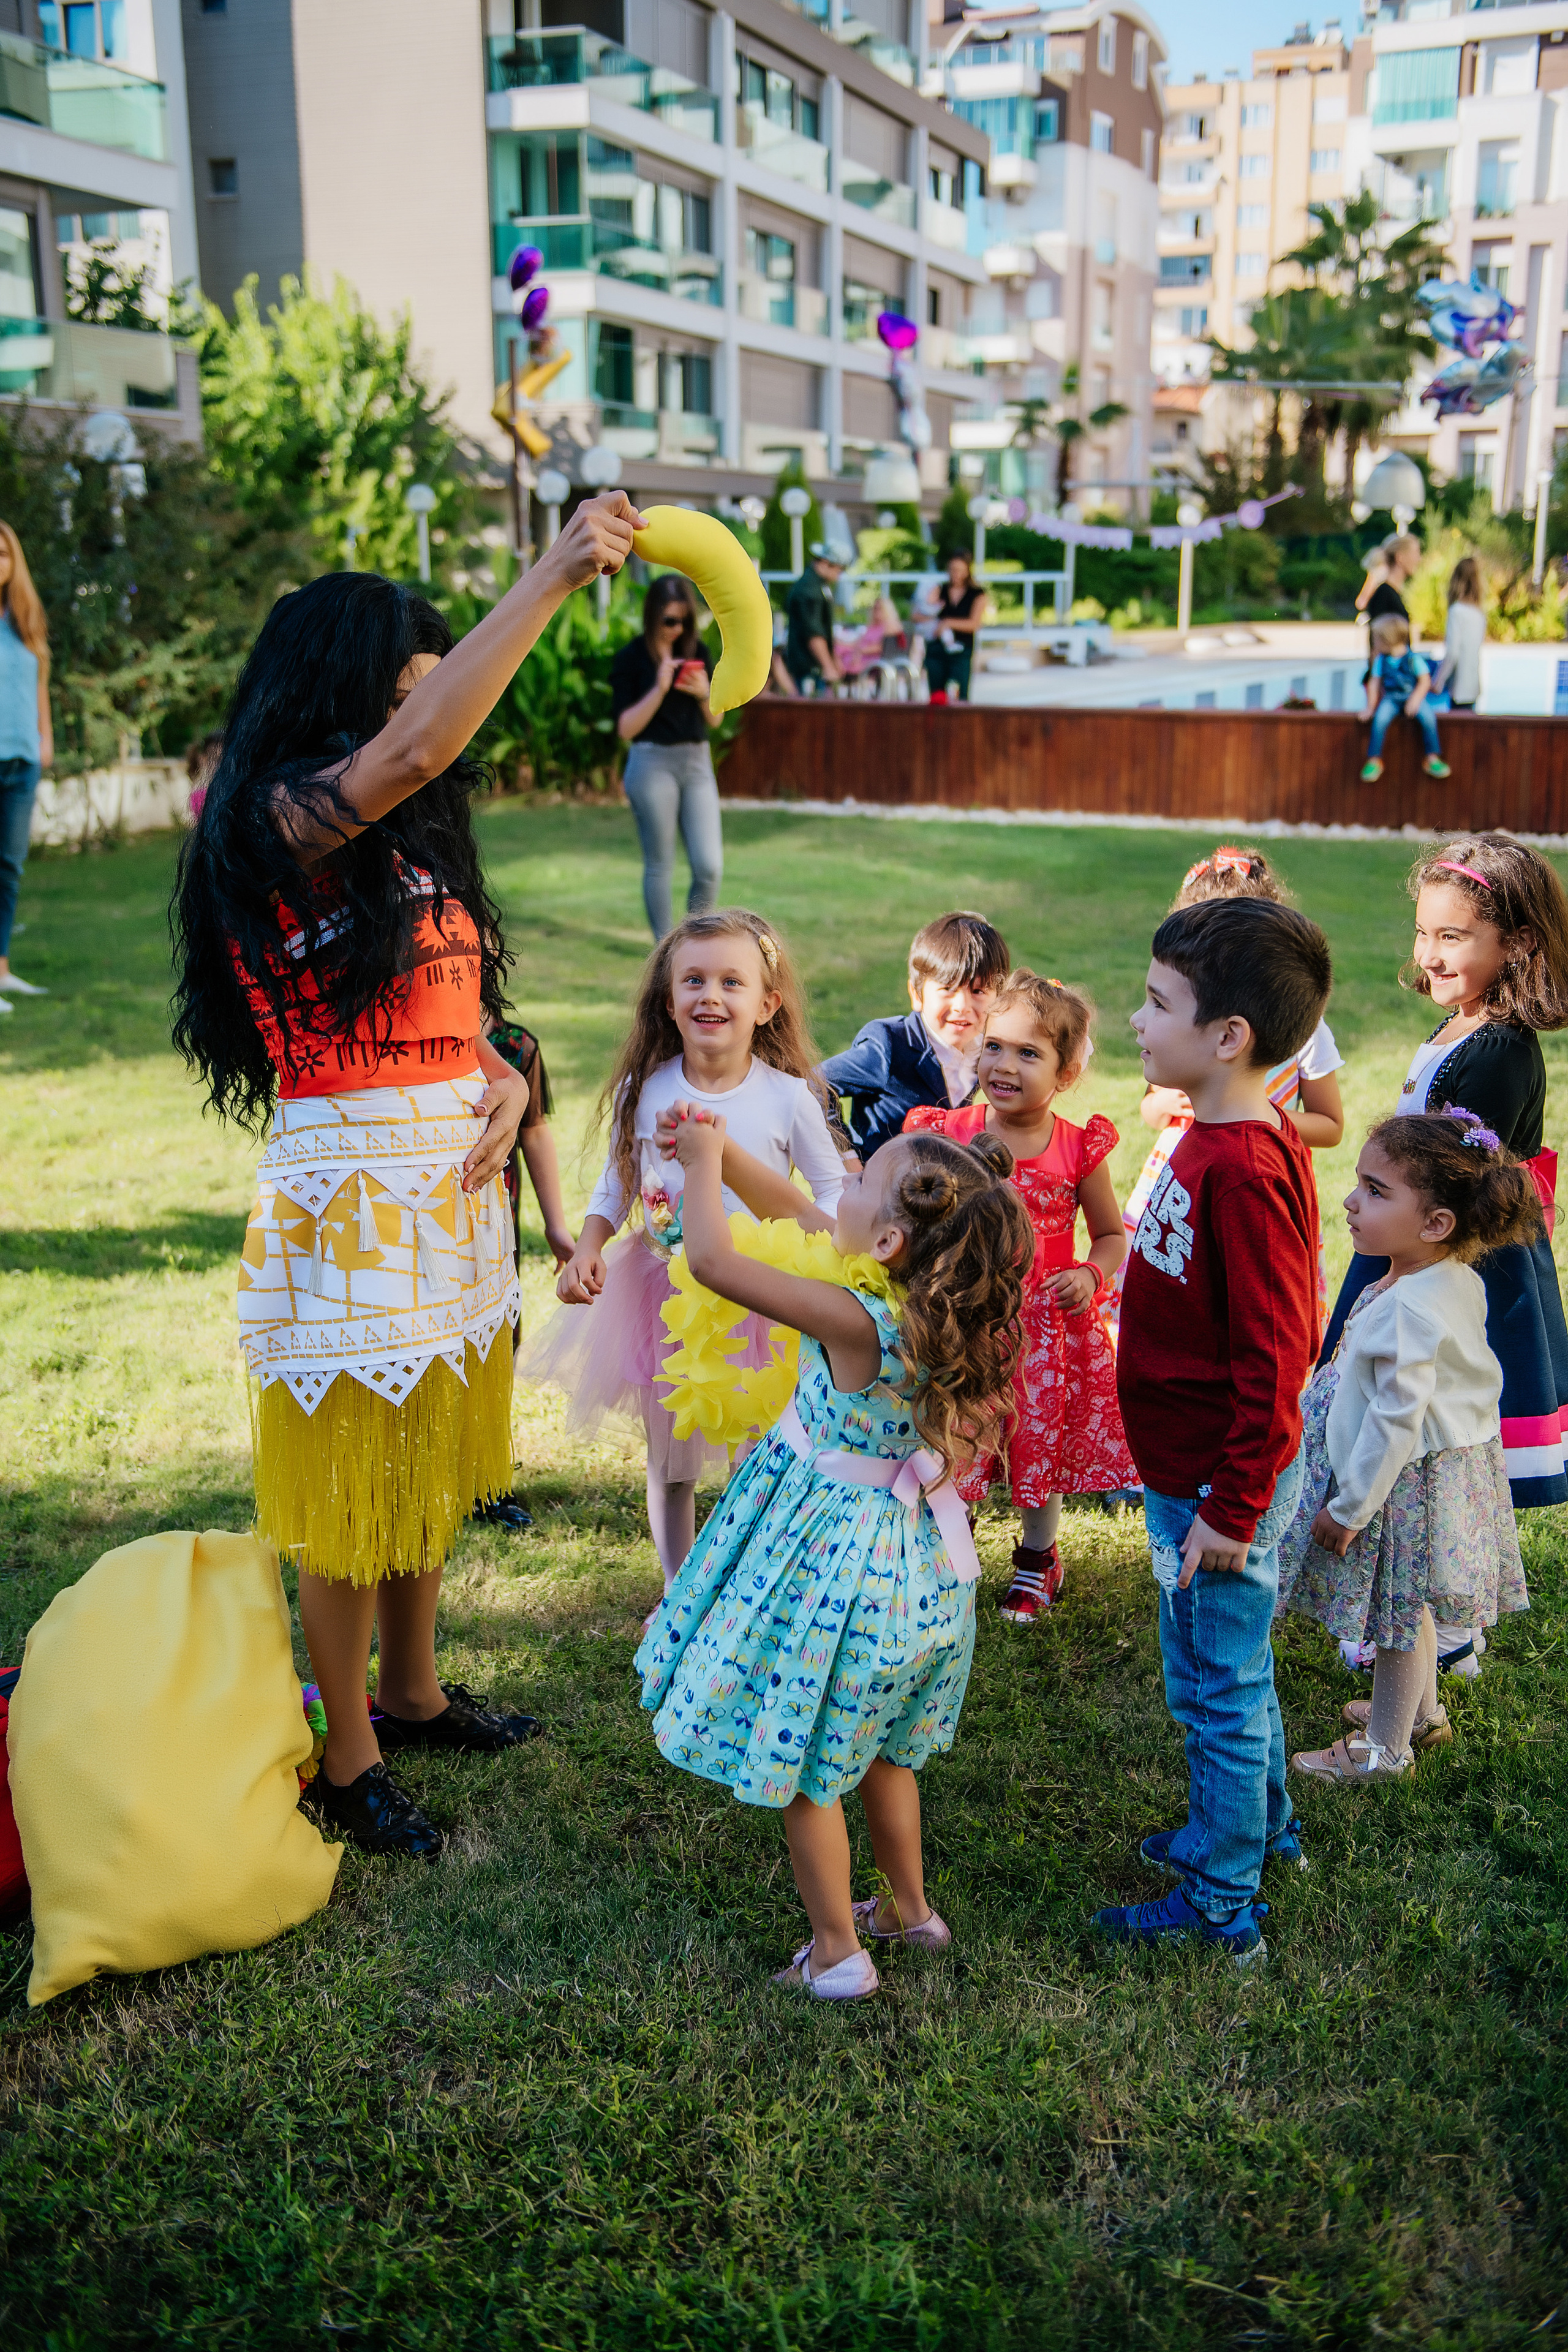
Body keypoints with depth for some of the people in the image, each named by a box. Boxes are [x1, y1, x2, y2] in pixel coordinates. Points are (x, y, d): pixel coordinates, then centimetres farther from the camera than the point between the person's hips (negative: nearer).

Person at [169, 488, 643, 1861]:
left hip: (451, 1180, 8)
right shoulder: (280, 819, -13)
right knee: (350, 1474, 3)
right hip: (349, 1184, -8)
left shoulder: (410, 840, 13)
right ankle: (348, 1759, 20)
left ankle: (412, 1692, 37)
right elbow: (412, 750, -32)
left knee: (429, 1461, 19)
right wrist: (554, 576, -31)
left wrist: (504, 1080, -4)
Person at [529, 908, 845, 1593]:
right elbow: (615, 1183, 5)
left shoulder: (789, 1097, -13)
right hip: (664, 1295, 2)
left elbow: (833, 1187, -1)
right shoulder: (643, 1091, -8)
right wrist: (586, 1250, -10)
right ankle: (678, 1592, 37)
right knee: (669, 1461, 15)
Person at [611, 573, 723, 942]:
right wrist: (659, 688, -18)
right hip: (652, 763, -4)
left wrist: (704, 693, -8)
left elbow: (714, 720, 13)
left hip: (697, 762, 4)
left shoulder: (697, 652, 8)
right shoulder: (631, 658, -4)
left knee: (710, 866, -2)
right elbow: (625, 728, -9)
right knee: (660, 866, 3)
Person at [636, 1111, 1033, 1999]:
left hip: (836, 1558, -8)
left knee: (805, 1766, 13)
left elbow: (714, 1260, -30)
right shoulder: (932, 1304, -7)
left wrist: (703, 1162, -14)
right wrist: (723, 1152, 3)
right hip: (908, 1553, 8)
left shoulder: (858, 1322, -30)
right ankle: (910, 1908, 44)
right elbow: (795, 1214, 5)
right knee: (879, 1748, 27)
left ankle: (838, 1952, 27)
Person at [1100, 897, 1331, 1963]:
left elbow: (1274, 1357, -26)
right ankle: (1260, 1824, 45)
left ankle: (1221, 1906, 24)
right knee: (1233, 1672, 25)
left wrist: (1233, 1508, -20)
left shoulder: (1244, 1169, -27)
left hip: (1219, 1484, -9)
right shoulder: (1222, 1137, 3)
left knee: (1219, 1688, 7)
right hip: (1198, 1469, 9)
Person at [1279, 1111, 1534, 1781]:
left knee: (1399, 1613, 8)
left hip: (1404, 1481, -9)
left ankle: (1385, 1748, 26)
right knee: (1409, 1607, 26)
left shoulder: (1408, 1310, -31)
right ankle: (1421, 1711, 45)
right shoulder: (1459, 1280, -2)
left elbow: (1396, 1421, -28)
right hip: (1452, 1461, 9)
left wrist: (1349, 1507, -17)